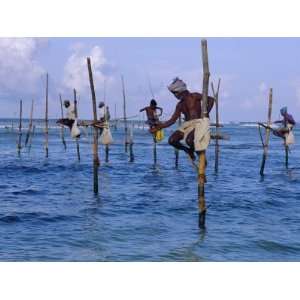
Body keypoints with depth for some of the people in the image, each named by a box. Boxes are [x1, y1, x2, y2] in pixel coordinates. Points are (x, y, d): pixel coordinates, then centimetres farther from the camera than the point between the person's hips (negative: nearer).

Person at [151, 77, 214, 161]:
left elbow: (211, 99, -8)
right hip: (187, 125, 7)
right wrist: (160, 126, 3)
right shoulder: (180, 105, 14)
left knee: (189, 140, -34)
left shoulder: (194, 96, -4)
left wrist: (206, 114, -12)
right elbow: (172, 120, 12)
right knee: (172, 140, -14)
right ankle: (188, 150, 11)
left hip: (199, 123, -7)